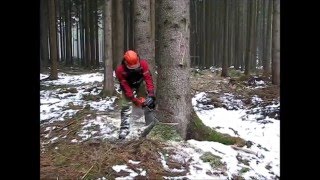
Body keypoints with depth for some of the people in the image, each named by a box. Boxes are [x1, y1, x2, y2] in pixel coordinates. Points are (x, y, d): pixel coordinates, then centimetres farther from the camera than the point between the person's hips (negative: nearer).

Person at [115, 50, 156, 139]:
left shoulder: (143, 64, -32)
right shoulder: (120, 70, -34)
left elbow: (148, 78, -33)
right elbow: (125, 87, -30)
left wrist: (151, 94, -42)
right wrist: (135, 100, -33)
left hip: (141, 83, 1)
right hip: (128, 86, -1)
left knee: (149, 103, -6)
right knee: (126, 106, -11)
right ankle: (124, 129, -5)